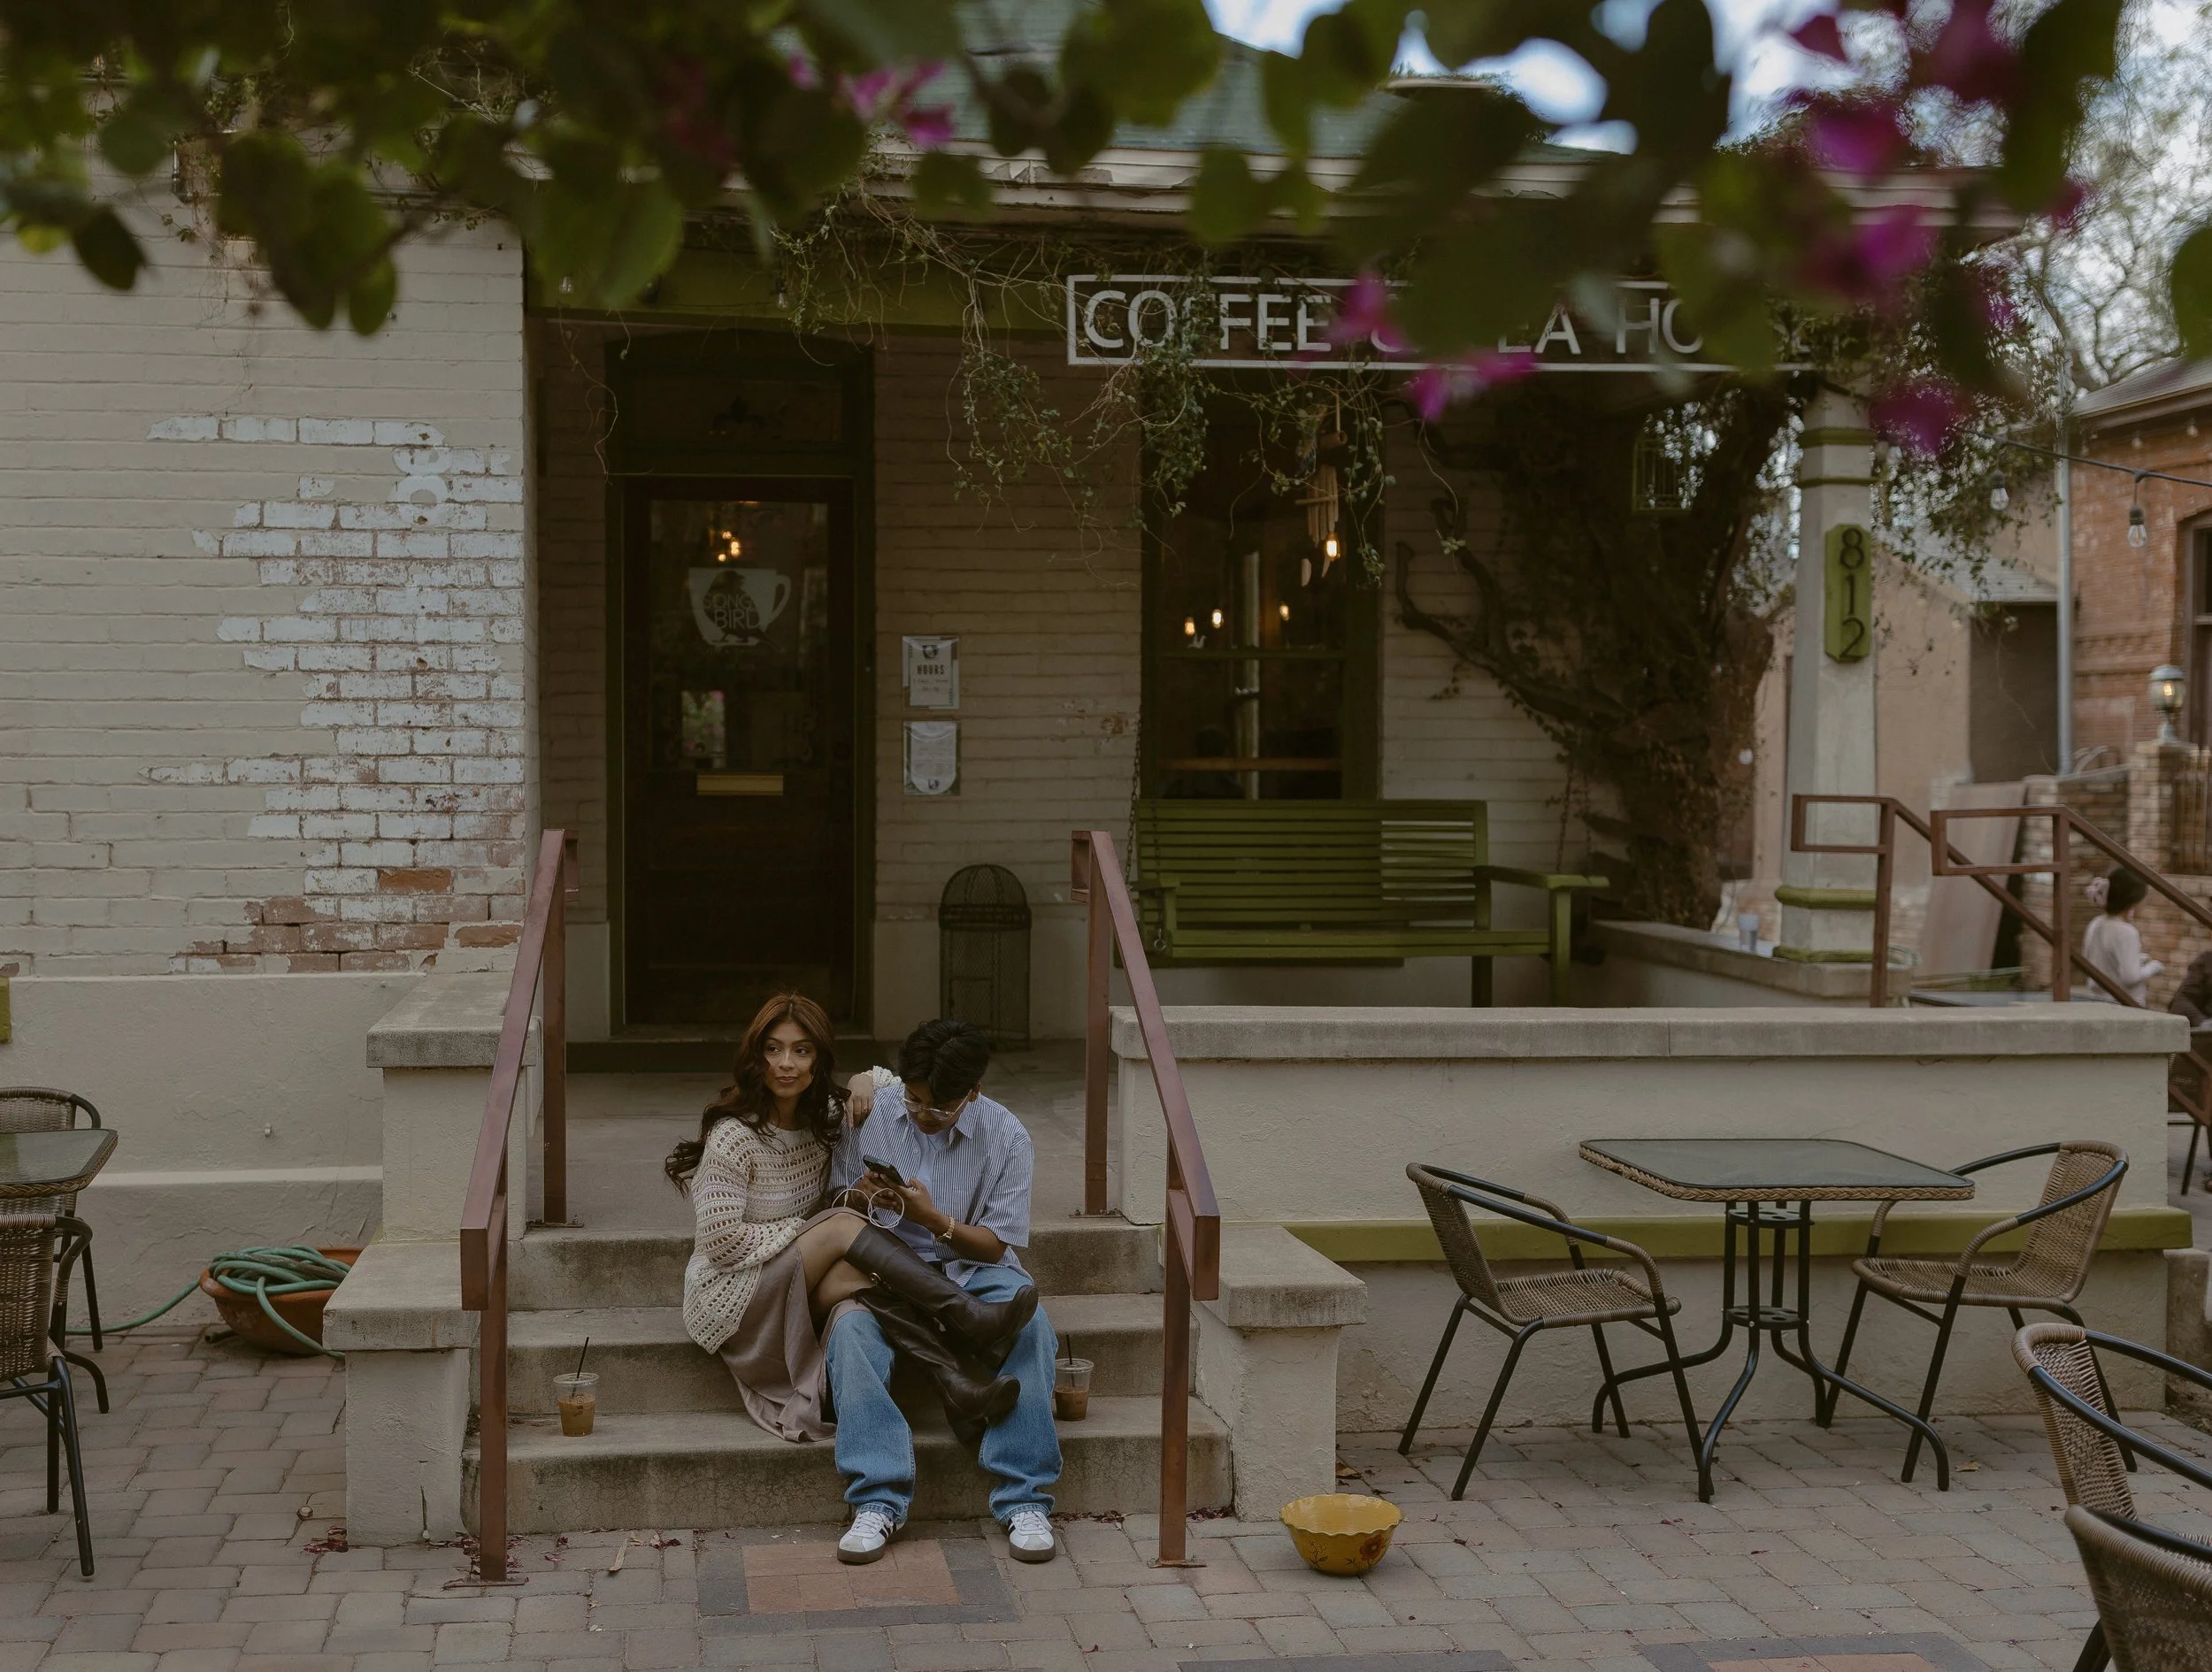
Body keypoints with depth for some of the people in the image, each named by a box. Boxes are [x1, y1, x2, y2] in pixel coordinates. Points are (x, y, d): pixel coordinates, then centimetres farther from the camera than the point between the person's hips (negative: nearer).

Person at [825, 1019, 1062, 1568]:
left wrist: (935, 1219, -21)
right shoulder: (874, 1114, -1)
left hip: (973, 1266, 0)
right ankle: (879, 1502, -35)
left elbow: (996, 1245, -4)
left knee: (1028, 1323, -34)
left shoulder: (1004, 1136, -5)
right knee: (850, 1326, -34)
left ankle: (1025, 1501, -29)